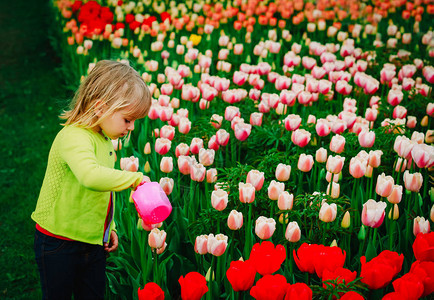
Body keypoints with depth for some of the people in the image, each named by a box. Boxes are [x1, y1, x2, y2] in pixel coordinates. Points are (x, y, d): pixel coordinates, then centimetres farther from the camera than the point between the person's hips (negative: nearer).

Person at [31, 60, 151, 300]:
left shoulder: (103, 139, 6)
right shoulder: (74, 137, -24)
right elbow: (91, 175, -45)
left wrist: (108, 227, 17)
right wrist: (134, 178, -34)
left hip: (93, 242, 8)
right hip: (58, 246, -8)